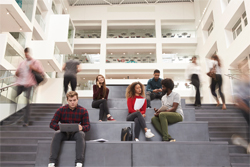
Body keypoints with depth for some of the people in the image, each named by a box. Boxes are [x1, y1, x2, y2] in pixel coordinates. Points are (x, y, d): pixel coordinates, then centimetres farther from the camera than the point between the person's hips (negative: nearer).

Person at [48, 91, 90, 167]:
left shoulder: (83, 111, 0)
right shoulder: (61, 110, 3)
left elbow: (87, 126, 0)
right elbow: (52, 124, 2)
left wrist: (82, 127, -26)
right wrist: (60, 127, -21)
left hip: (76, 133, -1)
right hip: (64, 133, 1)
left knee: (81, 134, -35)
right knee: (57, 134, -32)